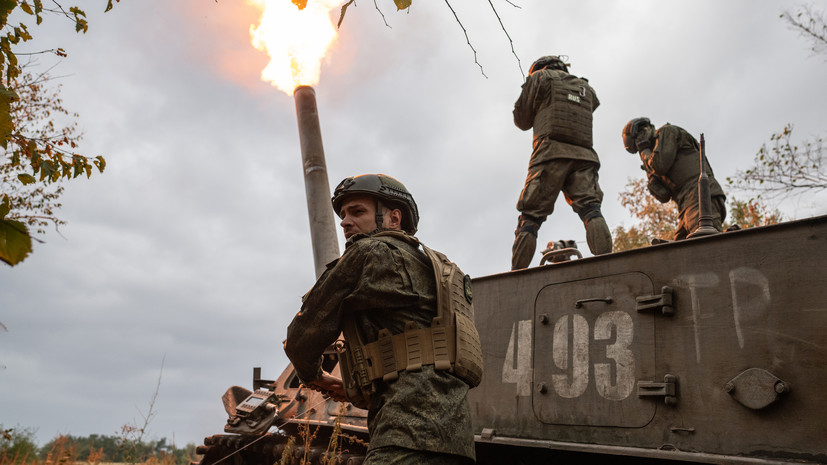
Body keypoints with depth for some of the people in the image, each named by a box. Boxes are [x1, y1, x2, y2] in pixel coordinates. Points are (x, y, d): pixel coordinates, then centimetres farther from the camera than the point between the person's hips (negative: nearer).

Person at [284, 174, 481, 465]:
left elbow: (304, 336, 3)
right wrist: (357, 391, 34)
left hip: (414, 434, -10)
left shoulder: (372, 251, -1)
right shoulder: (436, 267, 26)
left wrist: (312, 376, 24)